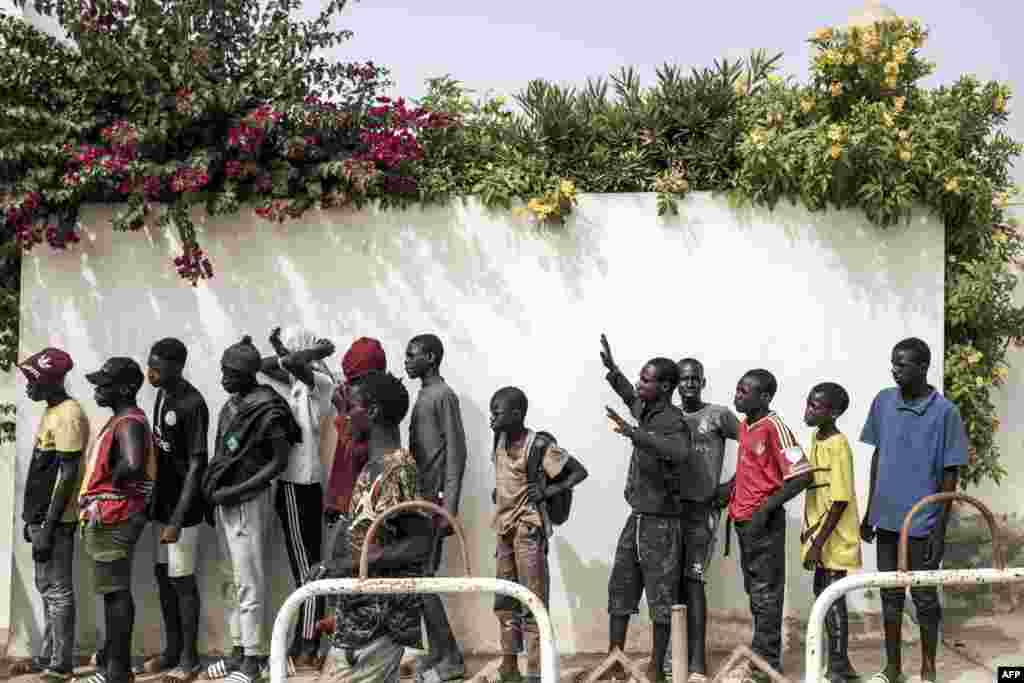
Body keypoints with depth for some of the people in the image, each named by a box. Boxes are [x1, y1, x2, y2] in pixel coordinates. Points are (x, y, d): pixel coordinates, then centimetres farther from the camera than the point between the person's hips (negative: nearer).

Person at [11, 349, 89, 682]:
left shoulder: (68, 415, -17)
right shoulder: (50, 412, 13)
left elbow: (67, 476, -20)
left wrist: (48, 527, -20)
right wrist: (32, 517, 19)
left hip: (56, 520, -10)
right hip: (42, 517, 10)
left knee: (59, 591, -2)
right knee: (46, 589, 16)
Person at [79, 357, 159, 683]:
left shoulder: (129, 423, -19)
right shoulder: (121, 419, 15)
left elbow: (132, 465, -36)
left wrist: (112, 481, -17)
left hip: (113, 520, -10)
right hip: (107, 519, 10)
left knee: (116, 591, -4)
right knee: (112, 590, 19)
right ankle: (112, 655, 32)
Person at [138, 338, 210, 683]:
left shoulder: (193, 405, -20)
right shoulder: (161, 396, 6)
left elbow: (196, 465, -21)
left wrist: (177, 520, -23)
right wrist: (155, 502, 16)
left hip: (182, 507, -8)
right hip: (161, 502, 8)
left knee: (182, 580, 0)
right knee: (163, 575, 15)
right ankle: (171, 650, 28)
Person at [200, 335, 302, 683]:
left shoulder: (266, 411, -15)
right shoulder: (231, 404, 9)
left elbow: (279, 461, -14)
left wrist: (236, 491, -17)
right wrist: (212, 485, 7)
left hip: (247, 502, -8)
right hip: (224, 501, 8)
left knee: (249, 583, -3)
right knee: (234, 580, 14)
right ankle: (239, 650, 24)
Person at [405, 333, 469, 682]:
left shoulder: (444, 395, -11)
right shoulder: (423, 395, 17)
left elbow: (456, 453, -16)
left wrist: (449, 506, -22)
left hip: (433, 500, -9)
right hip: (419, 498, 9)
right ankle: (437, 652, 17)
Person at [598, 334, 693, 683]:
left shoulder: (672, 421, -17)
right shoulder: (645, 412, 8)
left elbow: (681, 453, -40)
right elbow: (630, 396, 34)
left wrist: (633, 433, -42)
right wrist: (611, 368, 31)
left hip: (661, 524, -9)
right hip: (636, 519, 9)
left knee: (661, 598, 2)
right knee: (619, 591, 10)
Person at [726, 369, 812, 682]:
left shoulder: (774, 427, -17)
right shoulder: (745, 425, 9)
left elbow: (801, 475, -20)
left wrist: (766, 509, -21)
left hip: (764, 522, -9)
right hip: (743, 520, 9)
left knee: (766, 594, -1)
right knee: (754, 591, 16)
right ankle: (760, 656, 27)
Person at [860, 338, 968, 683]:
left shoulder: (944, 411, -12)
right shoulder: (883, 401, 0)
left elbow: (950, 474, -9)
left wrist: (940, 529, -10)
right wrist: (869, 512, 11)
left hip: (922, 523, -4)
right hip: (886, 519, 4)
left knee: (924, 596, 9)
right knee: (890, 595, 14)